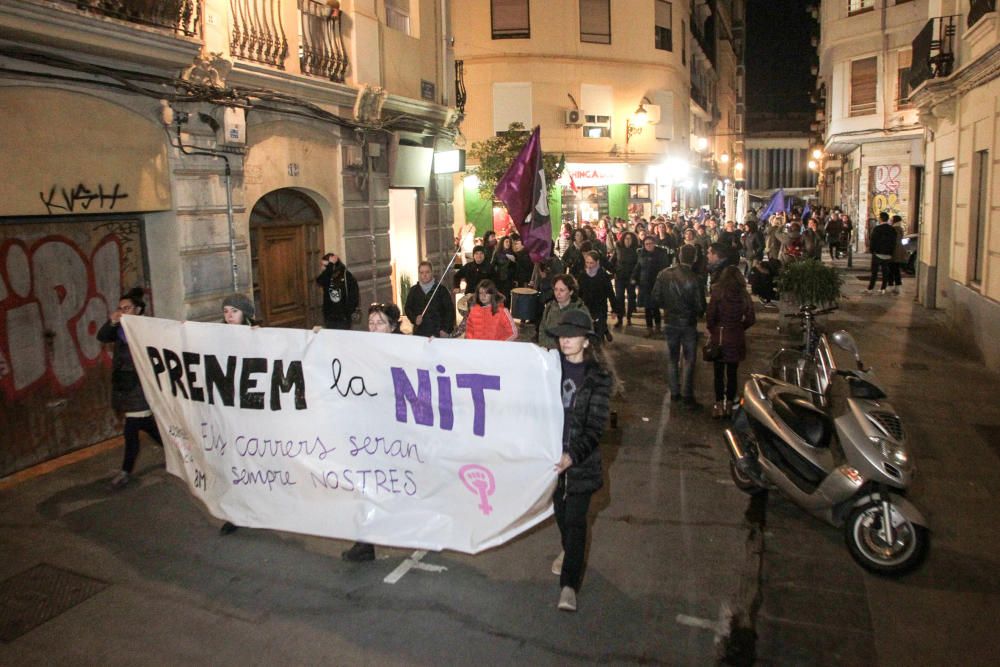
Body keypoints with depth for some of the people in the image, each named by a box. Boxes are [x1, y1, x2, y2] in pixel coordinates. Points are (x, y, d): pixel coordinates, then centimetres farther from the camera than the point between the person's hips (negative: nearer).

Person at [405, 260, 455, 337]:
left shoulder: (441, 290, 0)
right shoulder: (414, 290, 10)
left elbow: (450, 310, 0)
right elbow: (407, 308, 16)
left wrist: (446, 330, -8)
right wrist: (414, 318, -4)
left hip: (438, 334, -3)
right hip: (419, 333, 3)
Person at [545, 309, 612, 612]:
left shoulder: (598, 378, -8)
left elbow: (595, 426, -12)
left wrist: (573, 456, -24)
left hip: (581, 459, -3)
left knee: (575, 519, -5)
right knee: (559, 510, 19)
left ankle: (569, 585, -2)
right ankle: (568, 551, 45)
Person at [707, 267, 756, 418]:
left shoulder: (717, 295, -12)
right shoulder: (744, 296, -4)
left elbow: (710, 316, -12)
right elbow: (751, 319, 1)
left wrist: (711, 330, 4)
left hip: (719, 337, -2)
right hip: (736, 338, 2)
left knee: (719, 372, 8)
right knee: (732, 372, 12)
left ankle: (719, 404, 11)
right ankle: (730, 403, 19)